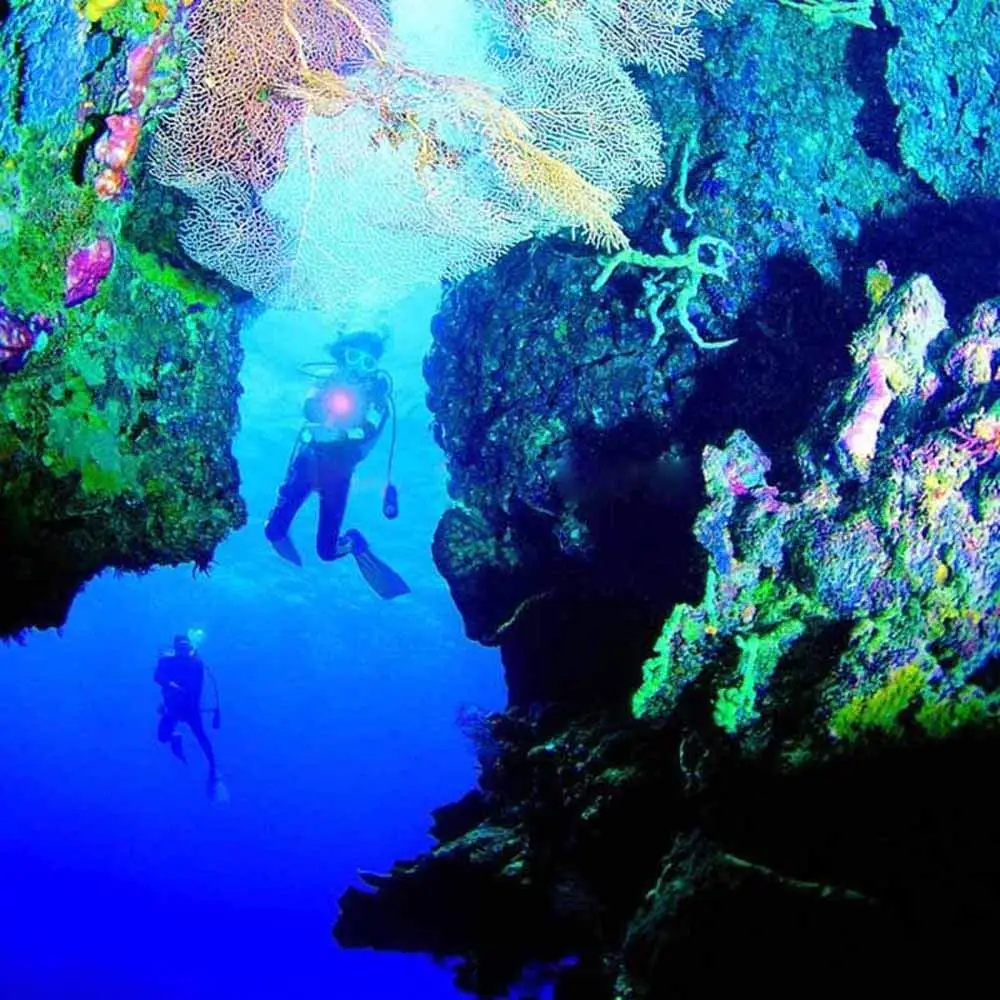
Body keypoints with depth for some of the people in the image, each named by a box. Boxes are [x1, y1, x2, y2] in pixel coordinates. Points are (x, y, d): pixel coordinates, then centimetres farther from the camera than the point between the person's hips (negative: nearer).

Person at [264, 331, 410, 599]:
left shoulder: (377, 393, -3)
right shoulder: (330, 377, 2)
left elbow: (368, 435, -18)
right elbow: (309, 409, -14)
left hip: (338, 468, -1)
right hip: (308, 458, 1)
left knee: (326, 551, -4)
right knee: (274, 530, -8)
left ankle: (355, 542, 30)